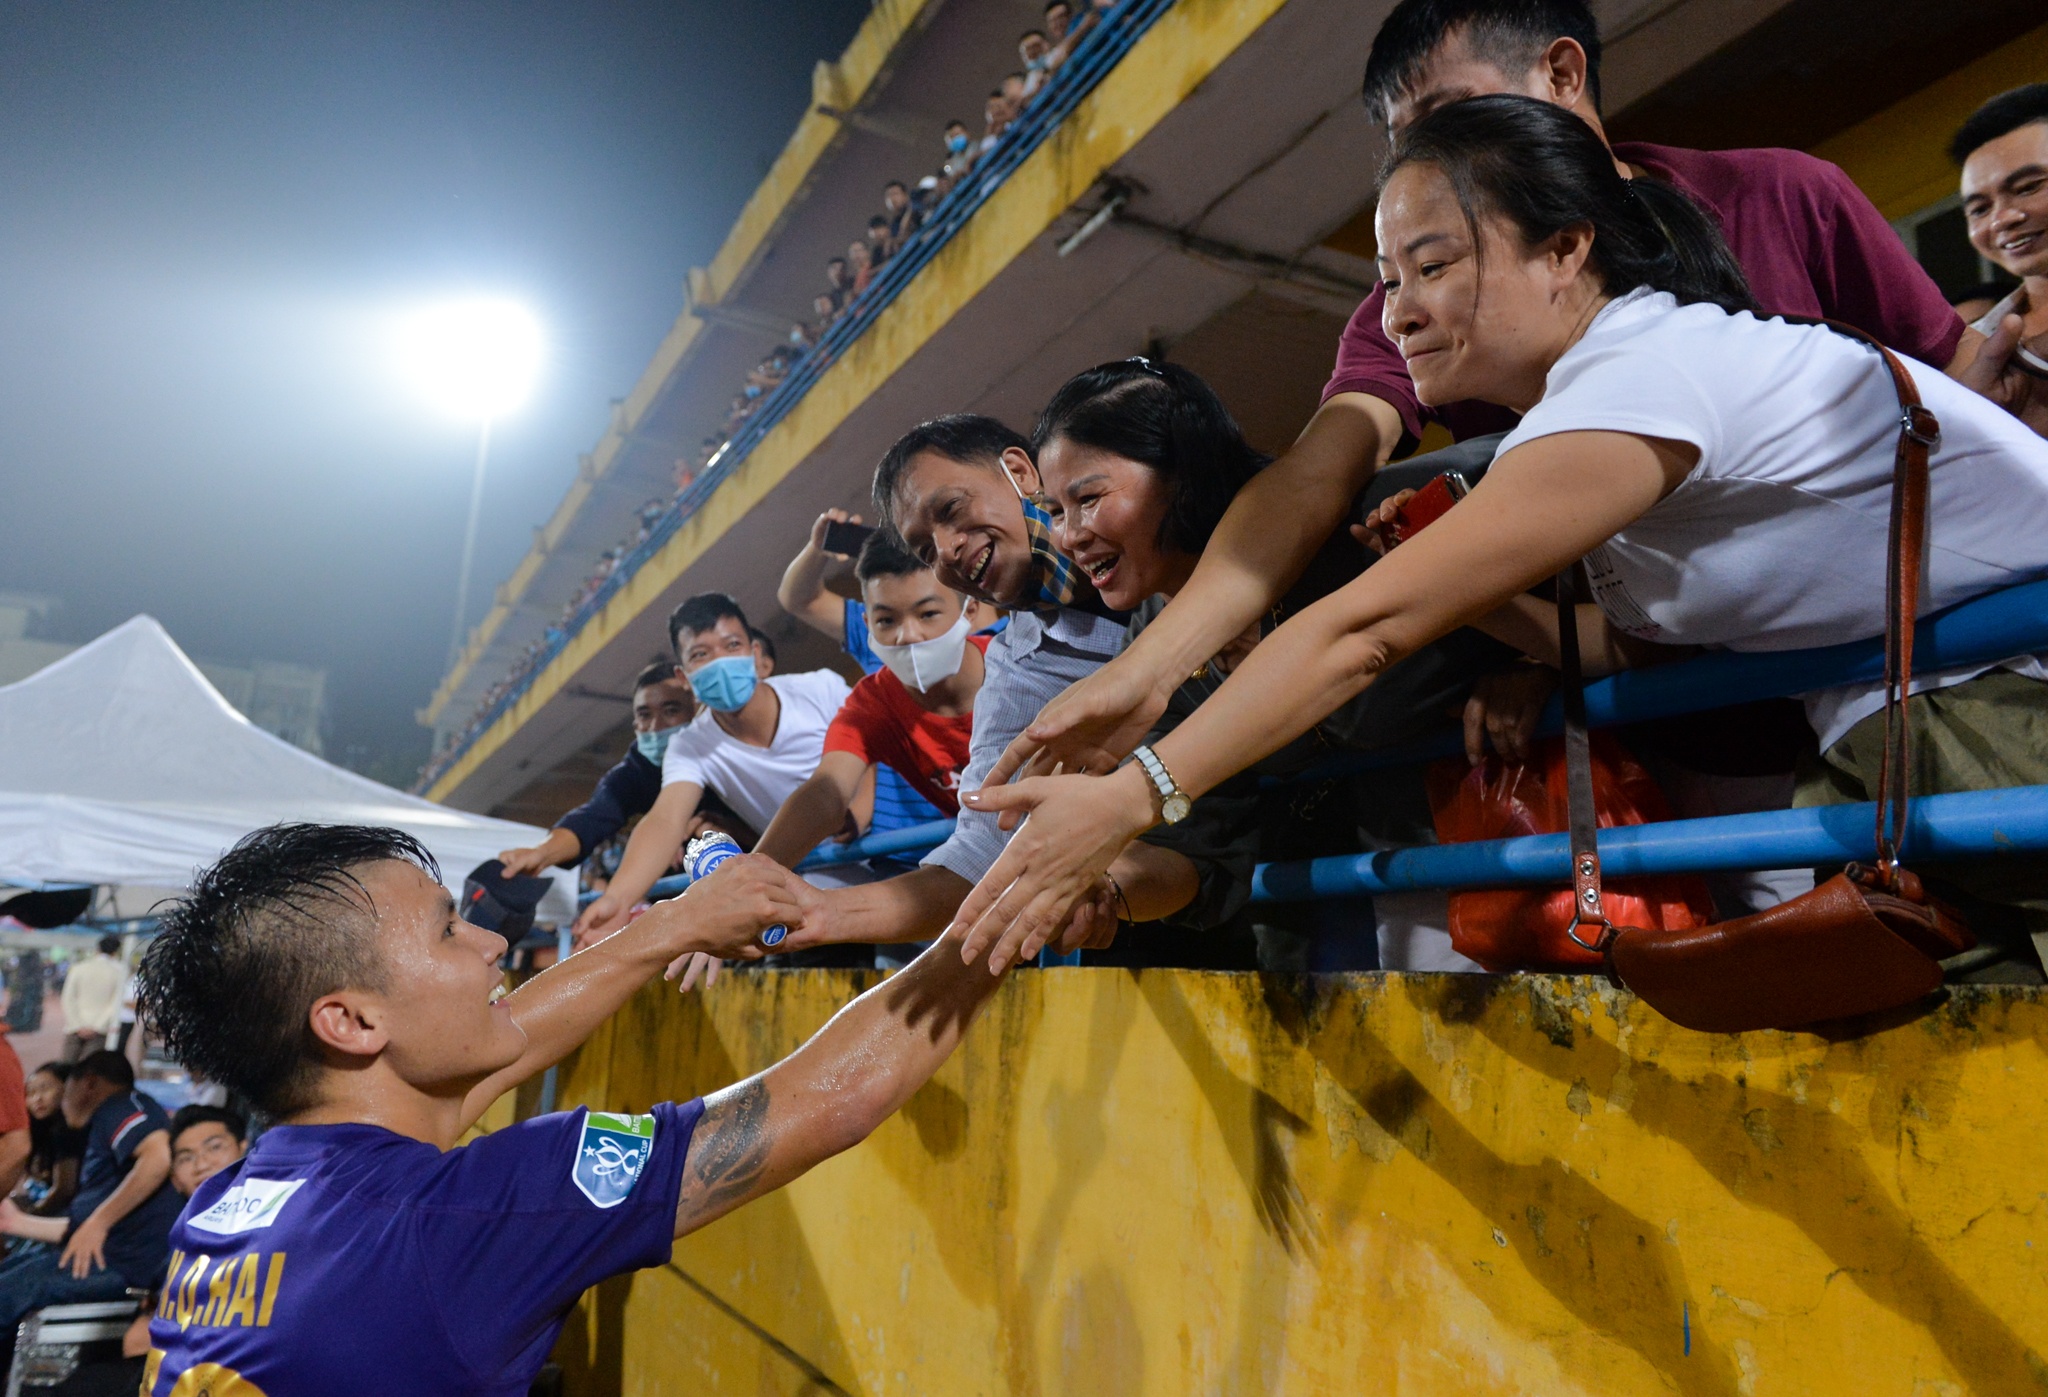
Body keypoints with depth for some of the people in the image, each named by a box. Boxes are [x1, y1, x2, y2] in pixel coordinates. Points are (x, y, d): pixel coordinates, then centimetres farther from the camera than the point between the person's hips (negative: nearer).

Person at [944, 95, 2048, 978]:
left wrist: (1129, 800, -28)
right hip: (1912, 710, 8)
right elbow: (1634, 644, 6)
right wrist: (1469, 589, -7)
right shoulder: (1641, 366, 6)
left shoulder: (1646, 370, -24)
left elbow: (1366, 632, -30)